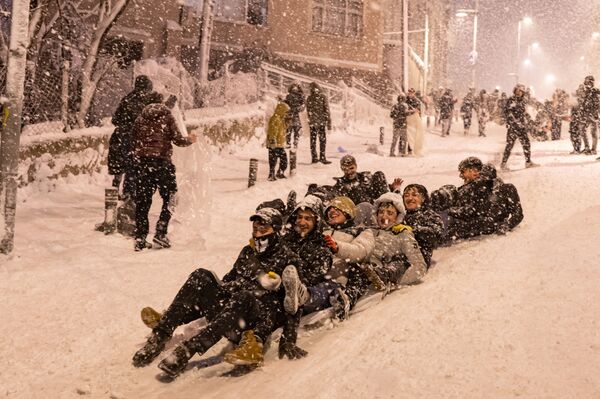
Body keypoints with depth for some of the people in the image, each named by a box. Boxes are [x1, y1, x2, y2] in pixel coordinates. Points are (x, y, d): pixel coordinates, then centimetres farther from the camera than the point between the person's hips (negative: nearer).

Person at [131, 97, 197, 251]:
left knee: (142, 202, 8)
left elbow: (134, 143, 12)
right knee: (170, 198, 10)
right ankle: (160, 233, 1)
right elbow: (177, 139, -3)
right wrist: (189, 140, 13)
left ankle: (140, 239, 9)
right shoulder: (166, 117, 2)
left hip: (142, 163, 4)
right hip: (161, 163, -4)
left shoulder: (140, 119, 13)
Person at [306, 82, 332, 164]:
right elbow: (326, 110, -6)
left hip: (312, 122, 3)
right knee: (322, 140, 0)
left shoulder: (309, 98, 4)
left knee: (313, 140, 9)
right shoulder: (323, 97, -4)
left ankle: (314, 158, 13)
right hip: (321, 121, -3)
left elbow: (308, 111, 8)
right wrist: (329, 122, -4)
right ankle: (322, 157, -3)